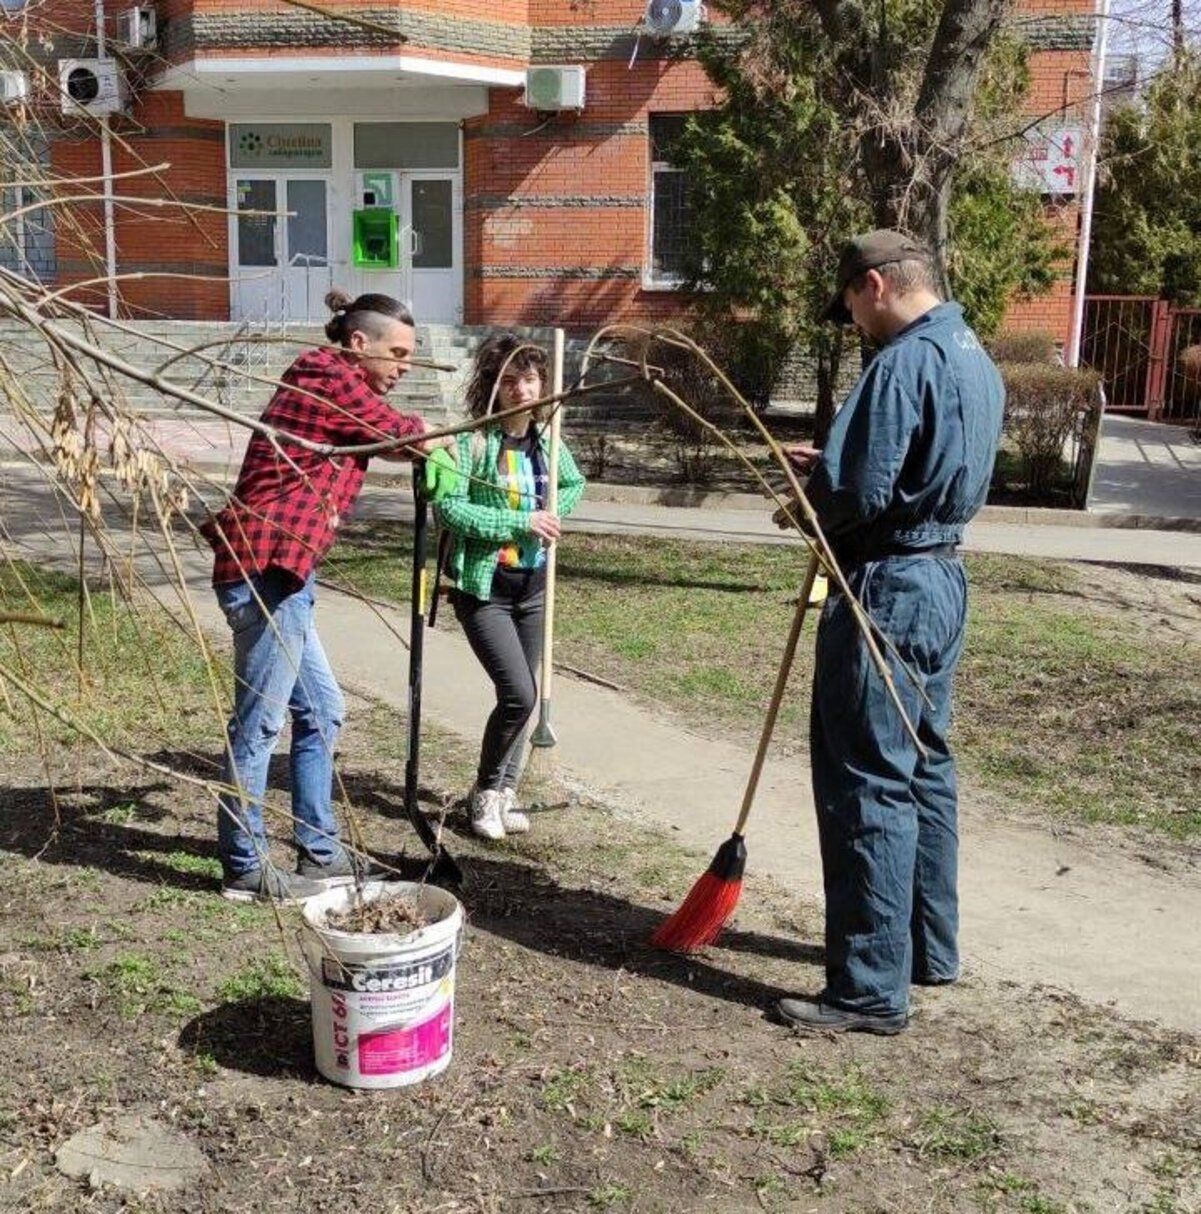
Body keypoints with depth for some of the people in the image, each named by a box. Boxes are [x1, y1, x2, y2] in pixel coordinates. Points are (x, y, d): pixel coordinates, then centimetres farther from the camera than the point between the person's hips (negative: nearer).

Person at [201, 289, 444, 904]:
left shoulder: (320, 380, 19)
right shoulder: (337, 383, -10)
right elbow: (403, 433, 1)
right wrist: (431, 436, 21)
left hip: (273, 570, 10)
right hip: (267, 570, -10)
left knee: (321, 712, 15)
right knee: (258, 723, -1)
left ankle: (320, 854, 24)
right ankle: (245, 870, 10)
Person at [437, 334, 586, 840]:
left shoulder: (546, 439, 2)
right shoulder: (473, 440, -15)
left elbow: (574, 484, 21)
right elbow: (448, 507, -22)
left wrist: (552, 515, 0)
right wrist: (519, 522, -24)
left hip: (533, 586, 6)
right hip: (484, 588, -6)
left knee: (522, 693, 12)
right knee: (519, 693, -13)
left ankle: (505, 791, 29)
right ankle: (485, 789, 9)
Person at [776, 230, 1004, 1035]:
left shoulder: (905, 363, -18)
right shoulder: (977, 360, 13)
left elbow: (859, 495, -22)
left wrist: (809, 500, 0)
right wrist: (828, 467, 11)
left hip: (888, 589, -10)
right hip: (943, 578, 10)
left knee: (869, 786, -4)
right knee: (924, 769, 18)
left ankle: (873, 989, 3)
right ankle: (929, 948, 31)